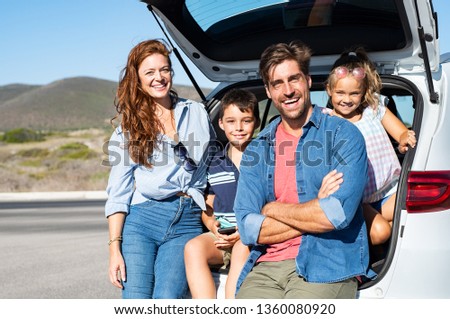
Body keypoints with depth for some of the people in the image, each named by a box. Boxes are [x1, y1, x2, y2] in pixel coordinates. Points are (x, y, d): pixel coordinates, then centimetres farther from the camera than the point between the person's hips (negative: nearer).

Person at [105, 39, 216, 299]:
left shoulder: (197, 113, 14)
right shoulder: (128, 129, 9)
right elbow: (118, 193, 5)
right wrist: (115, 248, -4)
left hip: (187, 222, 1)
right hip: (141, 221, 0)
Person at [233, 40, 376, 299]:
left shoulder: (344, 135, 2)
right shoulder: (257, 150, 14)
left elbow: (339, 214, -12)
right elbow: (249, 229, 3)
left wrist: (274, 209, 1)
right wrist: (316, 213, -6)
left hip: (329, 266, -3)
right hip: (266, 267, 3)